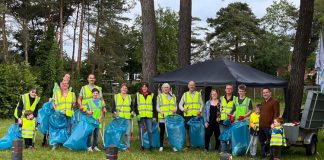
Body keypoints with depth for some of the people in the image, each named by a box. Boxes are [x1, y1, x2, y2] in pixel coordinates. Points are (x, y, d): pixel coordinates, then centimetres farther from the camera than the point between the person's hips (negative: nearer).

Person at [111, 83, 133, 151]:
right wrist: (114, 112, -8)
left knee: (127, 133, -5)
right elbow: (113, 107, 9)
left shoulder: (129, 97, 16)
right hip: (118, 118, -1)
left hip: (127, 118, 1)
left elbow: (132, 107, 17)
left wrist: (132, 112, -1)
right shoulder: (116, 96, 12)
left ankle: (127, 147, 0)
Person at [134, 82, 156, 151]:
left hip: (149, 116, 0)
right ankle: (142, 145, 9)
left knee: (150, 131, -2)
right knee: (141, 131, 3)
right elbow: (135, 106, 5)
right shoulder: (138, 95, 8)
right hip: (140, 116, 0)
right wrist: (137, 114, -8)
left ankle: (150, 145, 8)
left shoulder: (152, 95, 10)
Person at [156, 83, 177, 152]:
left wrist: (175, 109, -6)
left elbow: (175, 106, 17)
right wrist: (161, 112, -16)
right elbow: (157, 107, 3)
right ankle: (161, 146, 10)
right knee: (162, 132, 3)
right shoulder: (159, 96, 7)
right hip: (162, 117, -2)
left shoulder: (173, 97, 16)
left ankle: (174, 146, 7)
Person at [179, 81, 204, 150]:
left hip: (196, 115, 0)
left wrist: (200, 110, -5)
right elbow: (180, 104, 13)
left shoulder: (198, 94, 13)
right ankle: (187, 145, 9)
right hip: (187, 115, 1)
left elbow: (202, 104, 13)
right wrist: (183, 109, -7)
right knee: (187, 131, 2)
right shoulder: (185, 94, 13)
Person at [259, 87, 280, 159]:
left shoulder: (274, 102, -6)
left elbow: (276, 114, -11)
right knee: (262, 142, 14)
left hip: (269, 126, -8)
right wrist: (259, 123, 16)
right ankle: (263, 155, 24)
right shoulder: (263, 102, 19)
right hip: (261, 126, 8)